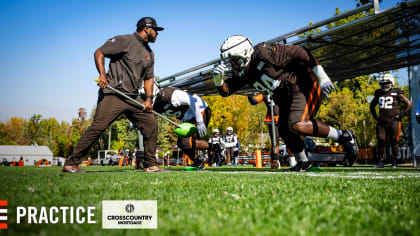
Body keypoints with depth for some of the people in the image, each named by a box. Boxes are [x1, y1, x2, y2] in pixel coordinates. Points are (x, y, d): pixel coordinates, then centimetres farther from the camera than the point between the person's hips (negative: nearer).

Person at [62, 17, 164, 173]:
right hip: (113, 95, -7)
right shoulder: (125, 41, -2)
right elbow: (99, 53, -3)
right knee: (97, 128, -13)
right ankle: (71, 164, -5)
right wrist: (102, 75, -17)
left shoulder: (150, 54, 20)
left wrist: (148, 99, 7)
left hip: (133, 98, 7)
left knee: (151, 124, 0)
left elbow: (148, 78, 22)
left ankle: (150, 165, 10)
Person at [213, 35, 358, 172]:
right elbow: (226, 91, 4)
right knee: (284, 131, 8)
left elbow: (300, 53, -23)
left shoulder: (264, 53, -25)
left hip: (305, 86, -9)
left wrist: (322, 77, -23)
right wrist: (218, 78, -19)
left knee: (297, 125, -25)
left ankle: (343, 136, -10)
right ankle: (303, 163, 28)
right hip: (286, 98, 9)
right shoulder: (244, 72, 1)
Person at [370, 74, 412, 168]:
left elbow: (409, 104, 0)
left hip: (393, 122, -4)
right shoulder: (379, 94, 12)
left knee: (394, 141, -1)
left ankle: (394, 162, 12)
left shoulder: (397, 93, -2)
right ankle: (380, 161, 5)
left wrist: (401, 115, -5)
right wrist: (375, 116, 16)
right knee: (381, 141, -1)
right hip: (382, 122, 4)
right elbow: (372, 105, 28)